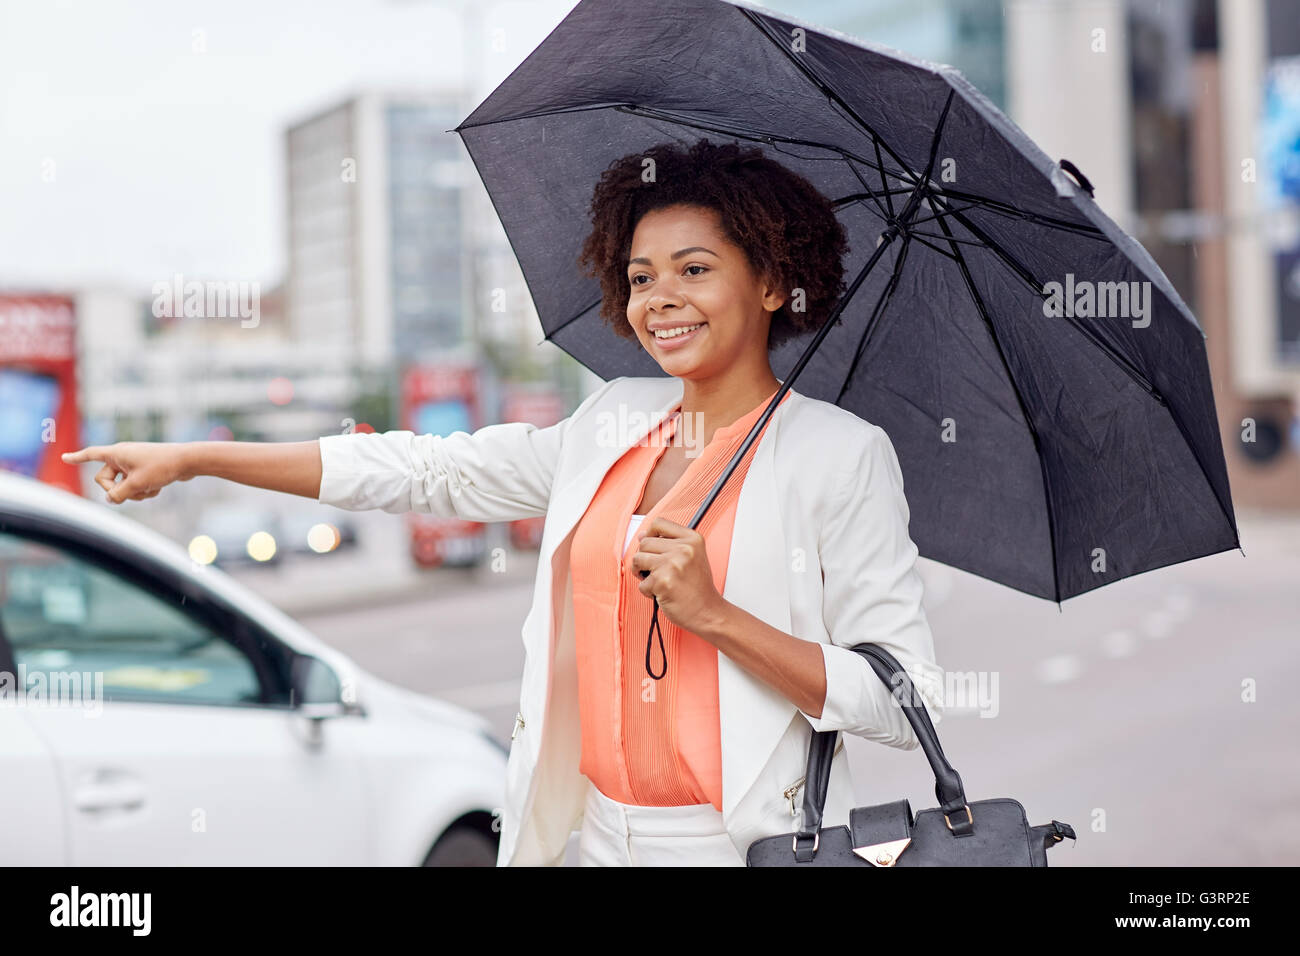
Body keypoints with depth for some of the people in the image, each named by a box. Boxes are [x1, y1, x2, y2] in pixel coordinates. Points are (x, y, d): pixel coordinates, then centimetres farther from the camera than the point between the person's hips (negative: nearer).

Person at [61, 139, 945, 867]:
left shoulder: (842, 454, -8)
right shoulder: (615, 423, 8)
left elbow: (910, 707, -11)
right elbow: (432, 473, 11)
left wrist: (714, 614, -20)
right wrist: (193, 459, 11)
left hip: (756, 843, -5)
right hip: (605, 834, 5)